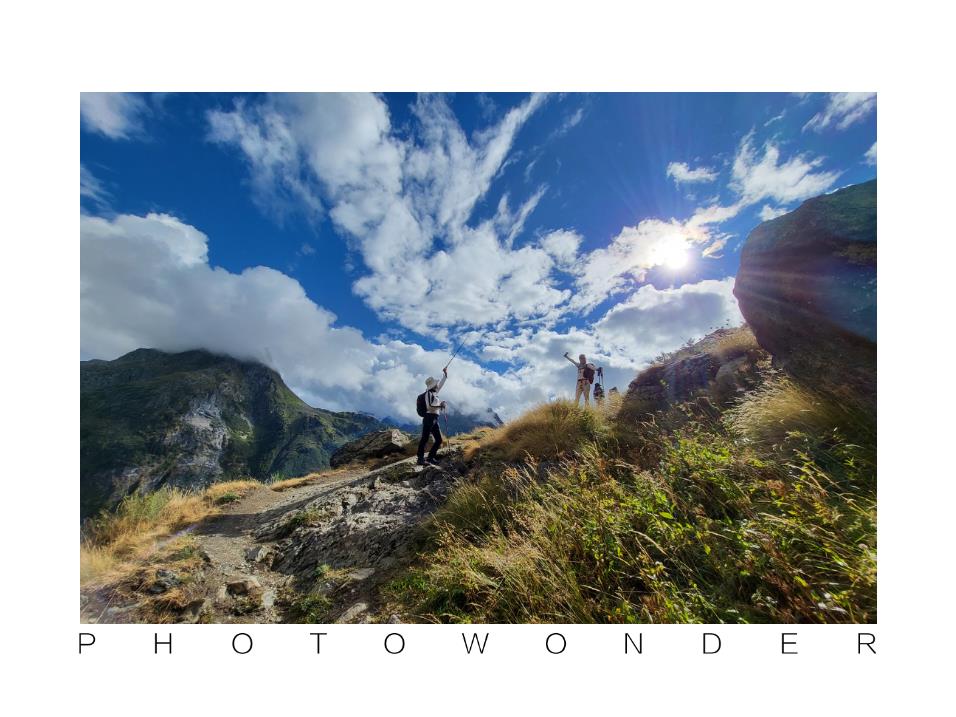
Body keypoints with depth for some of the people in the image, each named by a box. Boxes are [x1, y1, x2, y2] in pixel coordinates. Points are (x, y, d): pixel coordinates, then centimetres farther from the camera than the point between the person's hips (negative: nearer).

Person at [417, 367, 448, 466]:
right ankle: (420, 459, -8)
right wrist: (440, 405, -9)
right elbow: (429, 406, -16)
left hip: (435, 420, 9)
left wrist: (445, 374, 37)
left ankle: (431, 457, 15)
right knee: (424, 439, -9)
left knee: (439, 440, 8)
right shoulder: (429, 393, -5)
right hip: (429, 418, -9)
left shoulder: (434, 393, 18)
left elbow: (441, 384, 31)